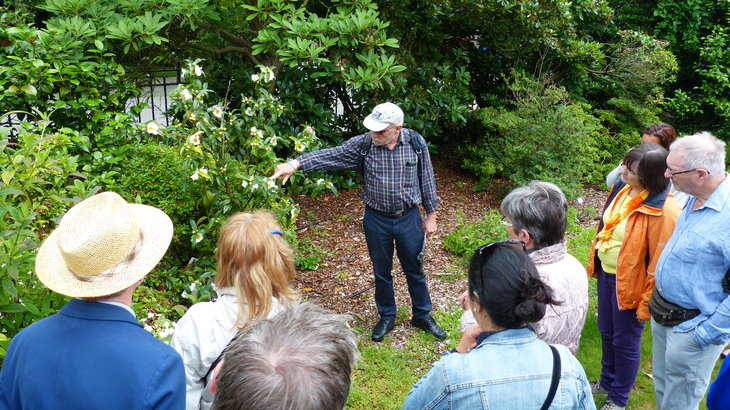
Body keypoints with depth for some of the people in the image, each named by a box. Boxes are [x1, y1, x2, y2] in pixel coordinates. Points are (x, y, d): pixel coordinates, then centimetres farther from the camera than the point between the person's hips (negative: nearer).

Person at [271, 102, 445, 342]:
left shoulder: (416, 143, -11)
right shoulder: (363, 144, -12)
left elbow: (426, 179, -2)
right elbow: (330, 156, -18)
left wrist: (431, 215, 2)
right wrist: (295, 164, -31)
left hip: (409, 218, 0)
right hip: (376, 220, 1)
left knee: (415, 270, 13)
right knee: (382, 271, 15)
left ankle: (422, 316, 34)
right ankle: (386, 317, 36)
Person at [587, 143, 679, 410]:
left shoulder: (663, 210, -28)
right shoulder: (622, 189, -5)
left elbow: (661, 263, -22)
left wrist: (647, 303, -15)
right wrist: (595, 263, 16)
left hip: (630, 284, -7)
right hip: (607, 274, 7)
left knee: (625, 342, 12)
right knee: (607, 332, 25)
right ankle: (607, 382, 49)